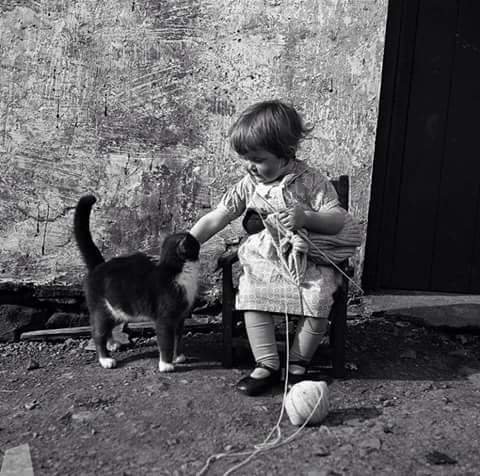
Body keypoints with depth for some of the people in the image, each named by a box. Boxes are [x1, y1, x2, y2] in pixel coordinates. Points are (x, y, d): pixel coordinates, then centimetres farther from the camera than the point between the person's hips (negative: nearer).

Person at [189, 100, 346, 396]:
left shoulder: (310, 180, -6)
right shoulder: (249, 185, 4)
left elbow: (339, 219, -8)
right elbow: (216, 218, 6)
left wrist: (305, 217, -25)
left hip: (308, 259, -2)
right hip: (264, 260, 3)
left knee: (319, 301, -24)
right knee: (252, 296, -22)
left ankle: (298, 363, -1)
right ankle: (267, 365, -9)